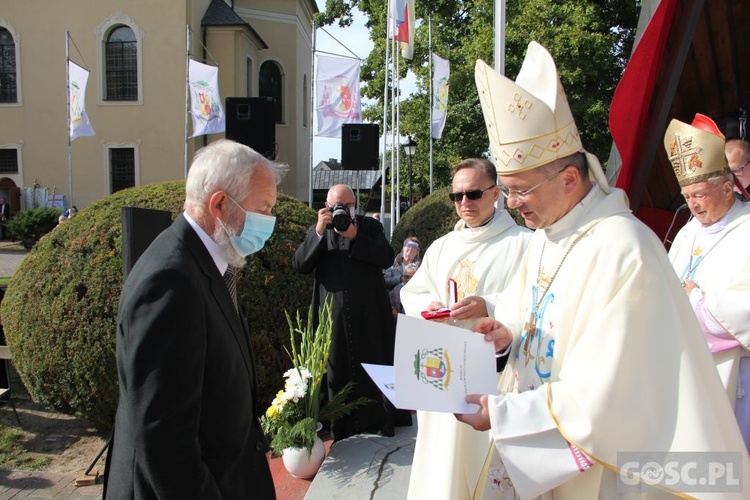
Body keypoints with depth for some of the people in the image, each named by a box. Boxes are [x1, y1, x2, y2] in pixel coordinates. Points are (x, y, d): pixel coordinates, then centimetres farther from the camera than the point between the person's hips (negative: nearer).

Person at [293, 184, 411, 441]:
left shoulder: (370, 226, 7)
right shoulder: (317, 231, 10)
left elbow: (387, 257, -9)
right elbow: (300, 264, -4)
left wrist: (354, 236, -18)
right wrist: (319, 232, -15)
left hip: (370, 315, -1)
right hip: (334, 317, 1)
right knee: (339, 373, 8)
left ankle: (383, 424, 20)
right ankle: (343, 433, 18)